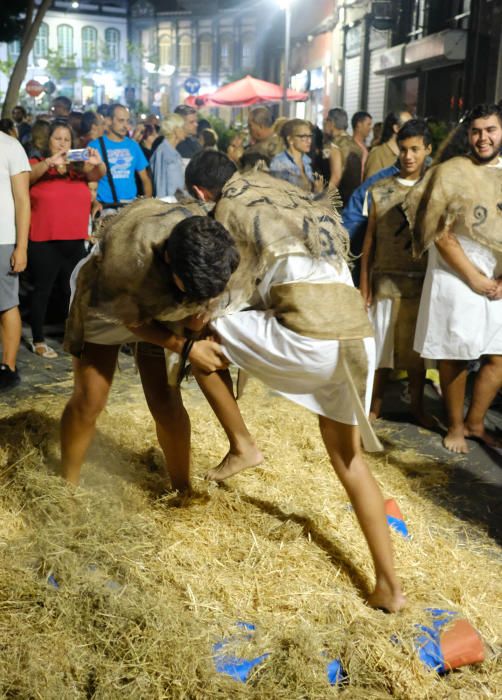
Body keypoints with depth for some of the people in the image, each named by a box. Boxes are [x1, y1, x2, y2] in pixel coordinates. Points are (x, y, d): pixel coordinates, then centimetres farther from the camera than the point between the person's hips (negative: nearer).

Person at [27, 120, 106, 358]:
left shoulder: (78, 166, 11)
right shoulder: (36, 164, 1)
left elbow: (96, 175, -6)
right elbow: (27, 177, -20)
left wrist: (98, 163, -30)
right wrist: (49, 162, -39)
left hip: (75, 241, 4)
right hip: (43, 242, -4)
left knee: (73, 291, 11)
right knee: (42, 291, 2)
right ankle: (38, 341, 10)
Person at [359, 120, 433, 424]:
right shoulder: (380, 190, 4)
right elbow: (369, 239, 4)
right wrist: (364, 284, 0)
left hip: (422, 282, 0)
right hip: (386, 281, 0)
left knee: (417, 346, 8)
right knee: (382, 344, 5)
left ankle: (417, 406, 21)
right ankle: (376, 404, 18)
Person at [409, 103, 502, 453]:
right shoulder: (451, 172, -6)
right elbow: (441, 233, -9)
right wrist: (474, 278, -11)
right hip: (456, 278, -4)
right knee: (455, 355, 4)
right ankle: (455, 425, 22)